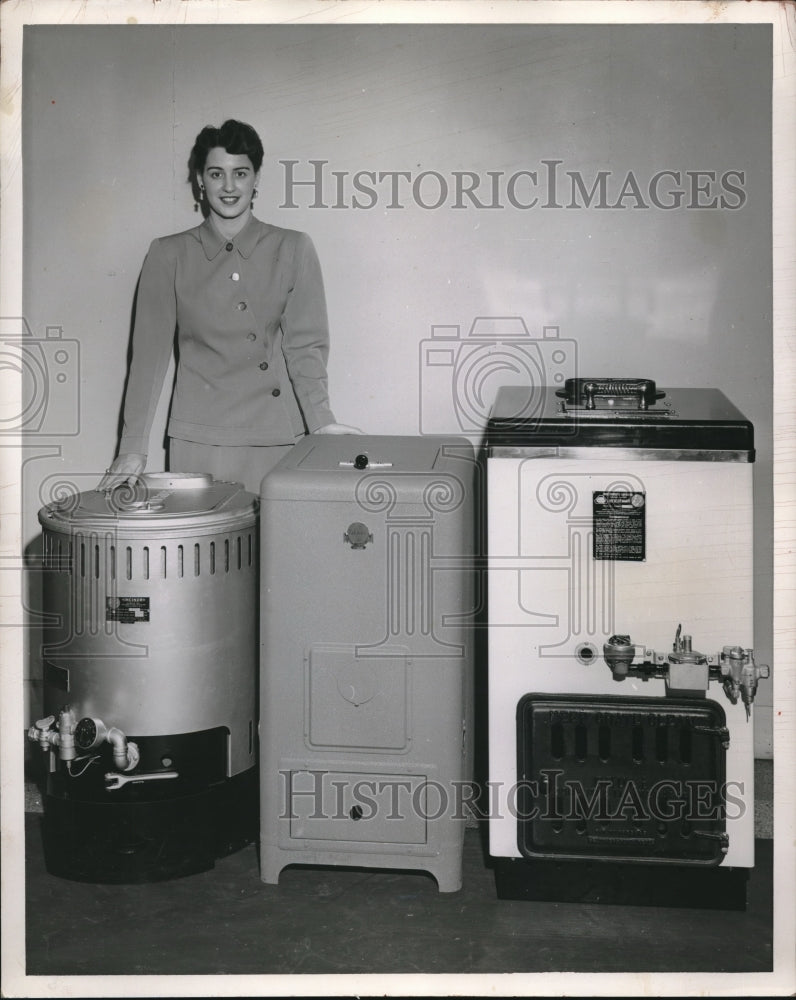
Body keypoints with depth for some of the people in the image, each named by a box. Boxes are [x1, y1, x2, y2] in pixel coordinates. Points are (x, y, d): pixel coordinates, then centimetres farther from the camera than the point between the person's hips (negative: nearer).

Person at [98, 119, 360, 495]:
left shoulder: (293, 250, 7)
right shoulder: (168, 255, 8)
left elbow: (305, 344, 3)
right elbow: (150, 351, 5)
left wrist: (320, 421, -13)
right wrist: (133, 446, -1)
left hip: (275, 439, 0)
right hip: (197, 440, 0)